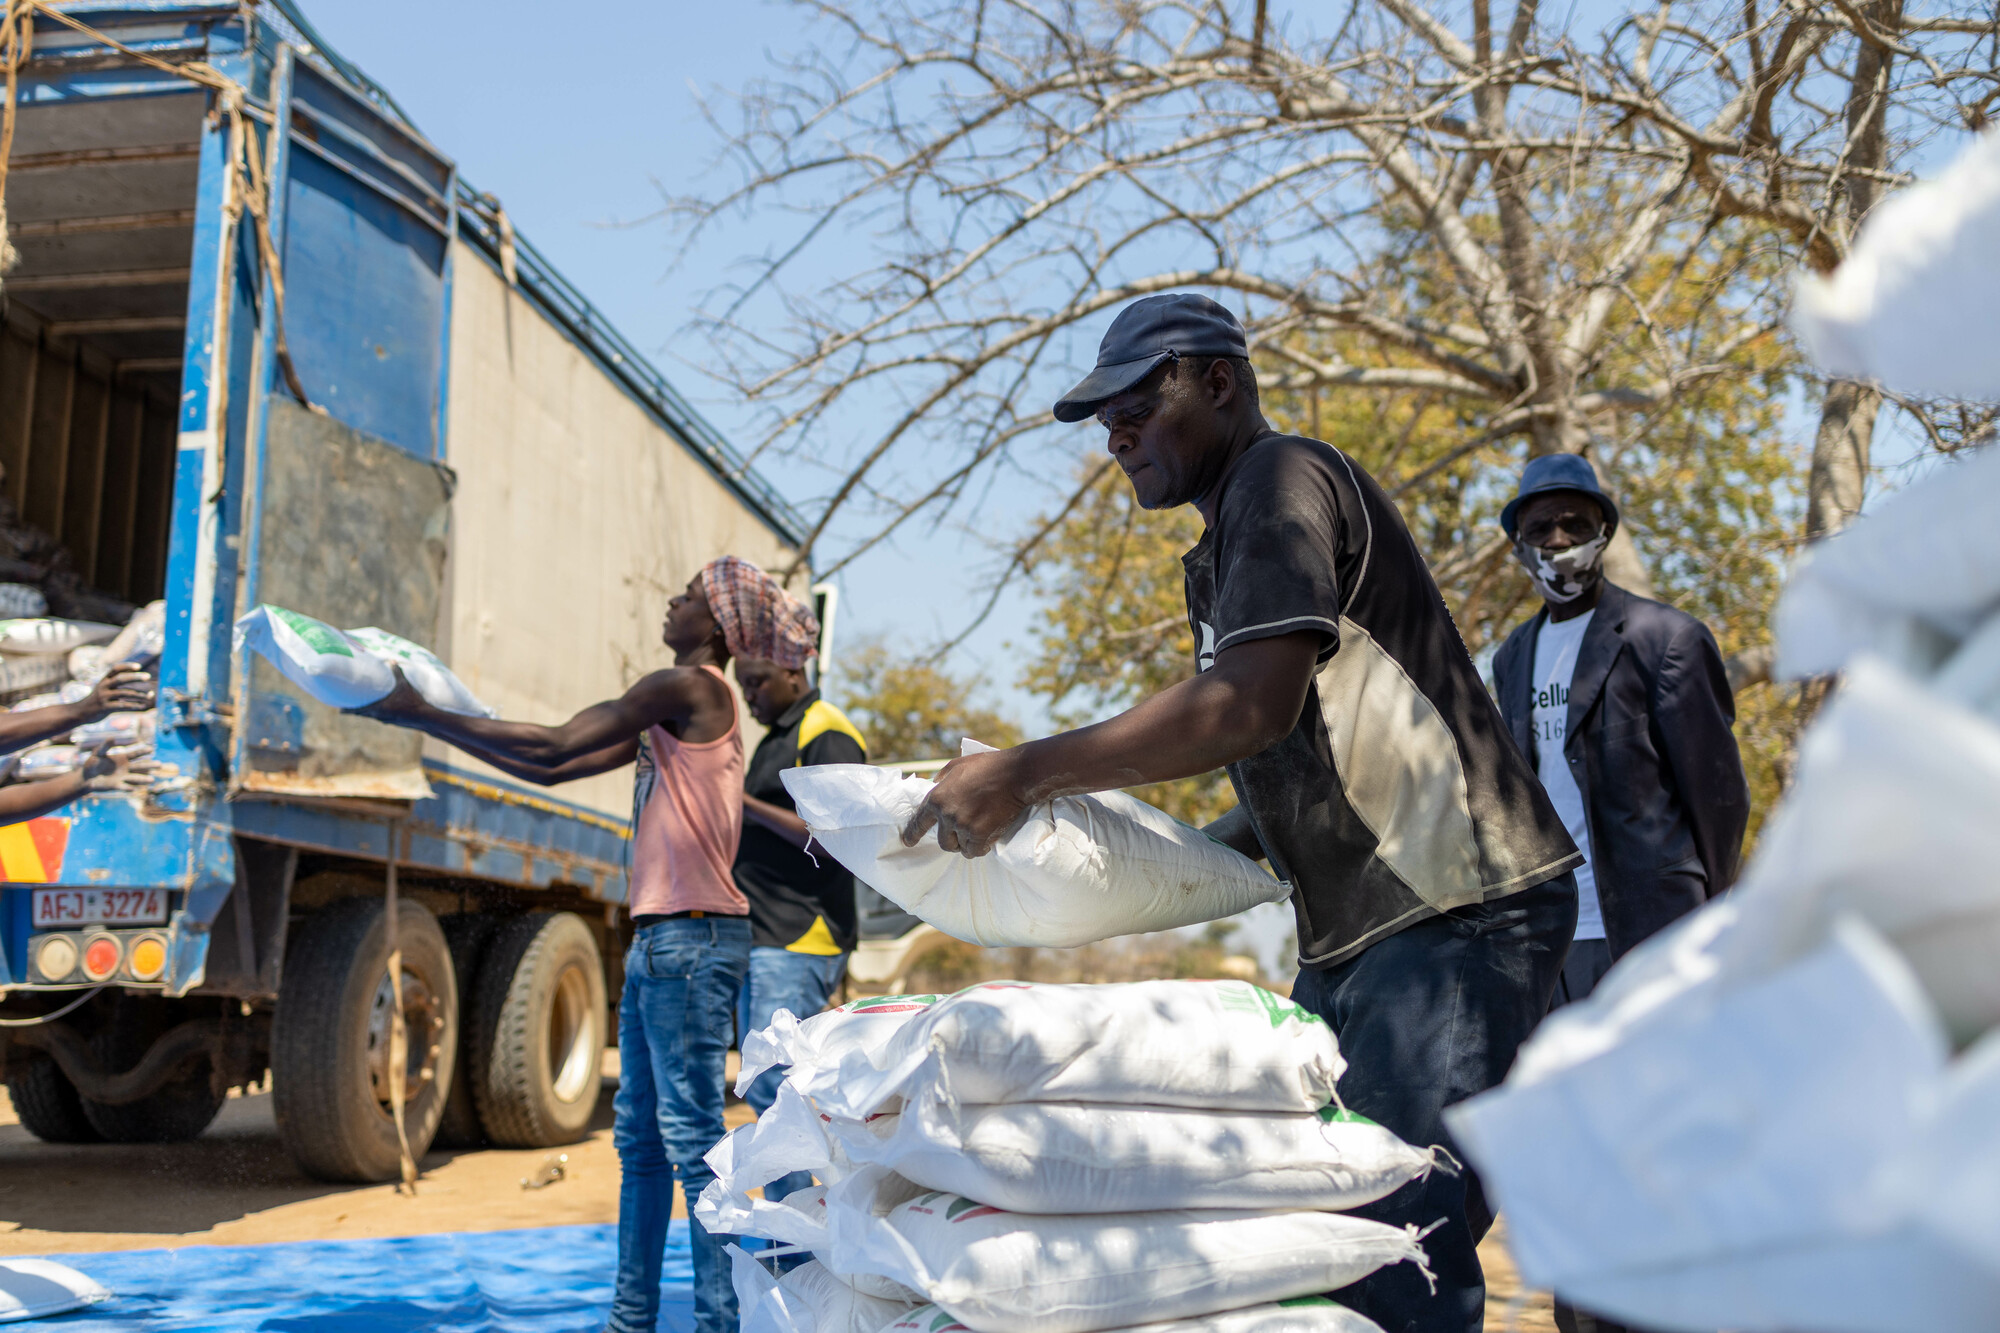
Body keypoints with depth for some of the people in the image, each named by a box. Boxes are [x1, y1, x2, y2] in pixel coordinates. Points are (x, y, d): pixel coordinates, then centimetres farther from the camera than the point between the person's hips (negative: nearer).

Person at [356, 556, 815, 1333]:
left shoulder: (688, 687, -9)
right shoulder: (675, 706, 20)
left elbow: (552, 748, -14)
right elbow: (552, 768, 22)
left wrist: (421, 714, -8)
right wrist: (432, 723, 22)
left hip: (691, 938, -10)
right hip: (661, 939, 10)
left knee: (692, 1137, -7)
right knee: (639, 1137, 13)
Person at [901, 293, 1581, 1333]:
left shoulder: (1282, 476, -8)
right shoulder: (1220, 558, 22)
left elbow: (1251, 703, -23)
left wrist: (1022, 774, -19)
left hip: (1454, 912, -10)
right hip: (1354, 934, 10)